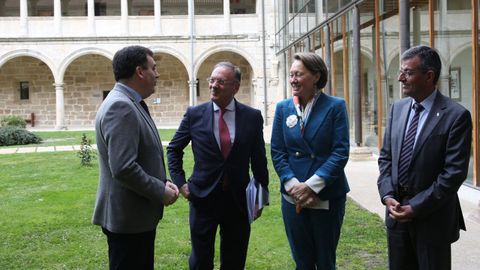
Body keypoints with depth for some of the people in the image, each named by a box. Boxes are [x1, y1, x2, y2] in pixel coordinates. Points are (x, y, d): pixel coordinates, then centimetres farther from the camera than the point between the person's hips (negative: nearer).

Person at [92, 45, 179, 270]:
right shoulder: (120, 106, -21)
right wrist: (161, 191, -16)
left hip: (138, 215, 10)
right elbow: (123, 168, -28)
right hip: (127, 219, -10)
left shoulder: (129, 104, 11)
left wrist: (163, 184, 6)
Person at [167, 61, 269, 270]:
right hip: (203, 197, 0)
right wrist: (180, 182, 0)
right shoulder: (194, 114, -2)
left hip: (238, 199, 1)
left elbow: (259, 159, 5)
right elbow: (173, 149, 9)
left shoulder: (252, 117, -2)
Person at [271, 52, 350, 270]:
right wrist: (294, 185, -12)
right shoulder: (283, 108, 4)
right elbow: (277, 152, 2)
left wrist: (311, 185, -18)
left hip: (327, 197, -2)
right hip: (293, 197, 3)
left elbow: (341, 151, -11)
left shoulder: (335, 106, -5)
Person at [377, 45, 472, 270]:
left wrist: (416, 207, -16)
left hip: (432, 217, -5)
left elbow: (454, 172, -16)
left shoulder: (456, 116, -12)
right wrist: (387, 195, -5)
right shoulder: (398, 108, 6)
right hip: (397, 211, 5)